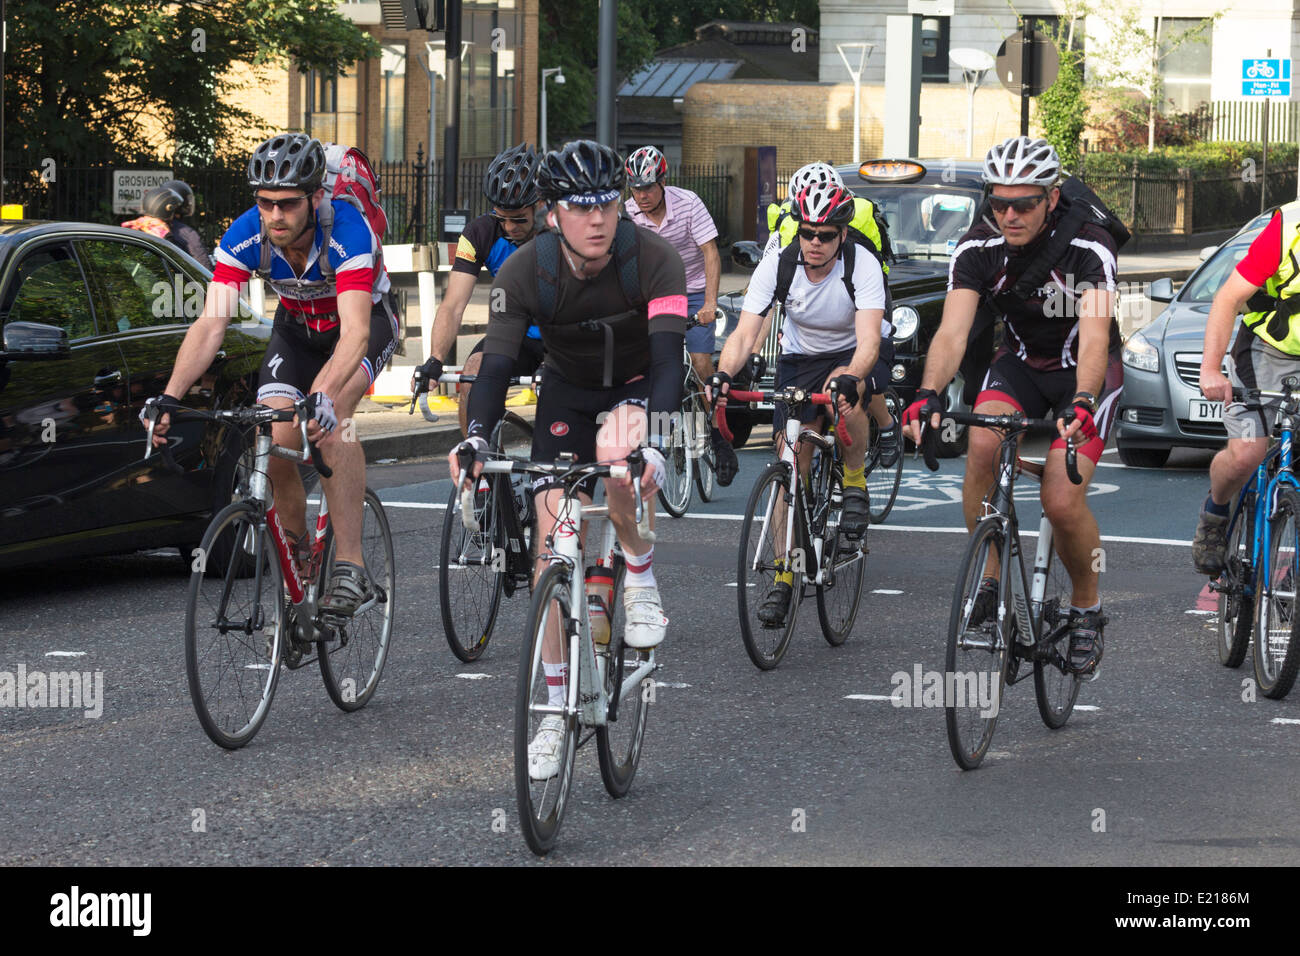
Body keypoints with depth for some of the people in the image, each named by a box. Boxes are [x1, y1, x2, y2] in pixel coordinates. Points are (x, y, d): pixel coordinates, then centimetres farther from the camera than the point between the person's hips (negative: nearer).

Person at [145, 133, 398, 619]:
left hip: (364, 322, -4)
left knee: (328, 408, -32)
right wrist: (169, 399, -41)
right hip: (297, 327, 4)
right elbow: (210, 324, -28)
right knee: (275, 444, -14)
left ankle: (350, 566, -30)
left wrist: (323, 398, -63)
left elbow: (354, 332, -47)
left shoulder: (347, 232, -36)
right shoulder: (245, 237, -25)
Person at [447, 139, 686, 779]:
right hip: (568, 394, 2)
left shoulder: (652, 259, -27)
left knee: (618, 458, -37)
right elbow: (497, 363, -26)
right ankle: (556, 710, 0)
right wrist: (476, 438, -45)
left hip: (638, 387, -2)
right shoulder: (524, 272, -22)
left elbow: (668, 356, -37)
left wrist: (654, 436, -54)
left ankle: (642, 583, -8)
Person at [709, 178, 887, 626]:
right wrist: (723, 375, -45)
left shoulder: (862, 266, -27)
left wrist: (851, 376, -58)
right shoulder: (777, 264, -21)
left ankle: (855, 484, -11)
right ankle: (784, 575, 0)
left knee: (846, 390, -38)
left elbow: (869, 338, -38)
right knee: (791, 462, -8)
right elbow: (745, 332, -26)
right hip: (799, 358, 2)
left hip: (852, 355, -2)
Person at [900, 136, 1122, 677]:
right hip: (1020, 362, 3)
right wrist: (929, 395, -47)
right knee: (981, 445, -29)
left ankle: (1087, 610, 8)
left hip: (1085, 371, -3)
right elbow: (952, 331, -28)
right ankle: (985, 578, -11)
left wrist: (1082, 404, -57)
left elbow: (1094, 336, -39)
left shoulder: (1089, 248, -28)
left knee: (1062, 502, -20)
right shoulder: (978, 249, -18)